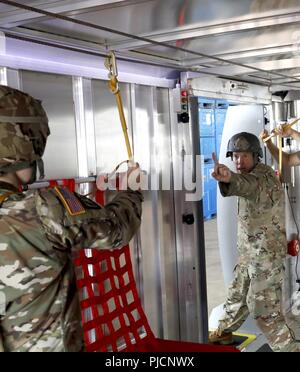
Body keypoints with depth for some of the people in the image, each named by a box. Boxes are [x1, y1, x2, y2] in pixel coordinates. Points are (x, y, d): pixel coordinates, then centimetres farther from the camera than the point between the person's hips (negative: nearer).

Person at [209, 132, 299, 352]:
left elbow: (250, 186, -51)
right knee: (238, 293, 23)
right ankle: (224, 332, 41)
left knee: (262, 306, -7)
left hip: (267, 253, -9)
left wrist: (230, 178, -70)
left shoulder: (265, 178, -25)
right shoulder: (253, 175, 8)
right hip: (249, 251, 9)